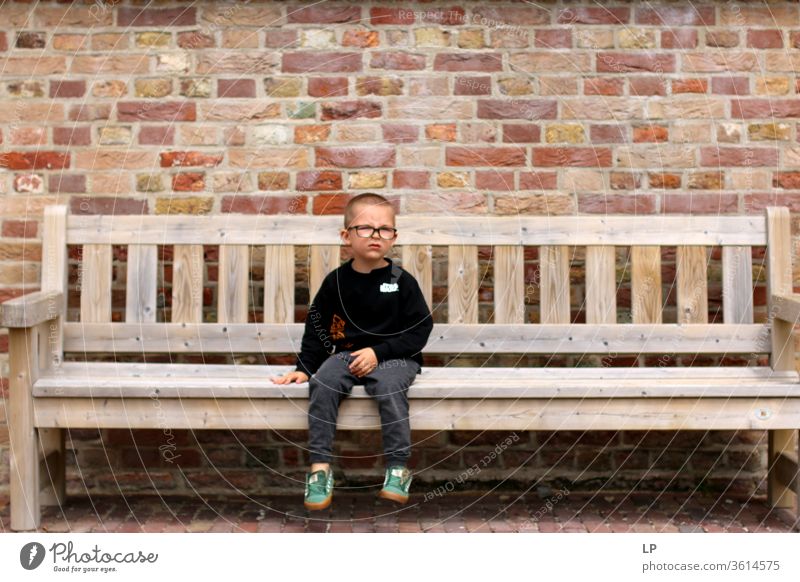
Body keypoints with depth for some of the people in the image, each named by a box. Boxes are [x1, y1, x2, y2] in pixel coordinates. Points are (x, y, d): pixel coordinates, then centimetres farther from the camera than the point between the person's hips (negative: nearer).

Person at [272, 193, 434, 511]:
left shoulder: (402, 281, -3)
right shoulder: (336, 281, 3)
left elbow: (420, 329, -4)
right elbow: (316, 326, 11)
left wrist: (378, 352, -14)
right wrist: (304, 367, 3)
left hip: (395, 356, -2)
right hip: (346, 353, 2)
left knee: (389, 387, -34)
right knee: (323, 383, -27)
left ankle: (398, 469, -21)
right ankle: (320, 466, -20)